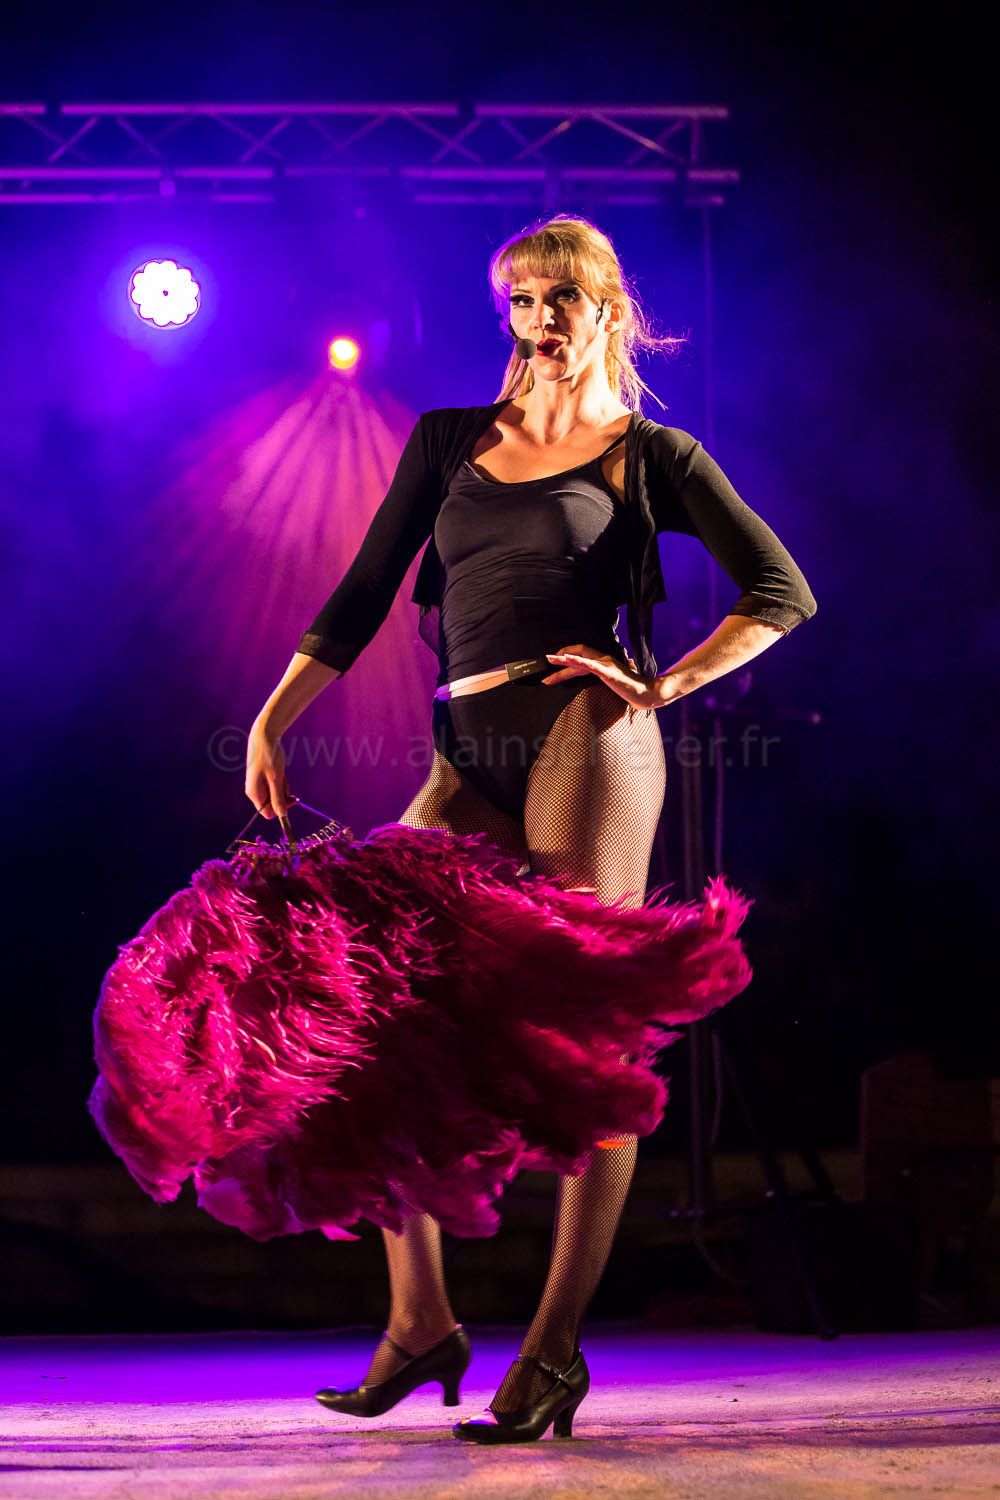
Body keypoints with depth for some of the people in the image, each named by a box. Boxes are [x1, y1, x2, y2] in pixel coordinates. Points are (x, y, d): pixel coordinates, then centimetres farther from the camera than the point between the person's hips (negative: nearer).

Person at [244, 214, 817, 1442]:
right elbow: (362, 598, 16)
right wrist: (273, 718, 6)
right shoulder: (448, 441, 18)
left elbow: (783, 594, 4)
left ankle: (556, 1350, -2)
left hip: (584, 741, -4)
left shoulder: (649, 457, 8)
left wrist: (663, 684, -6)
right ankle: (419, 1323, 2)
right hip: (474, 764, 5)